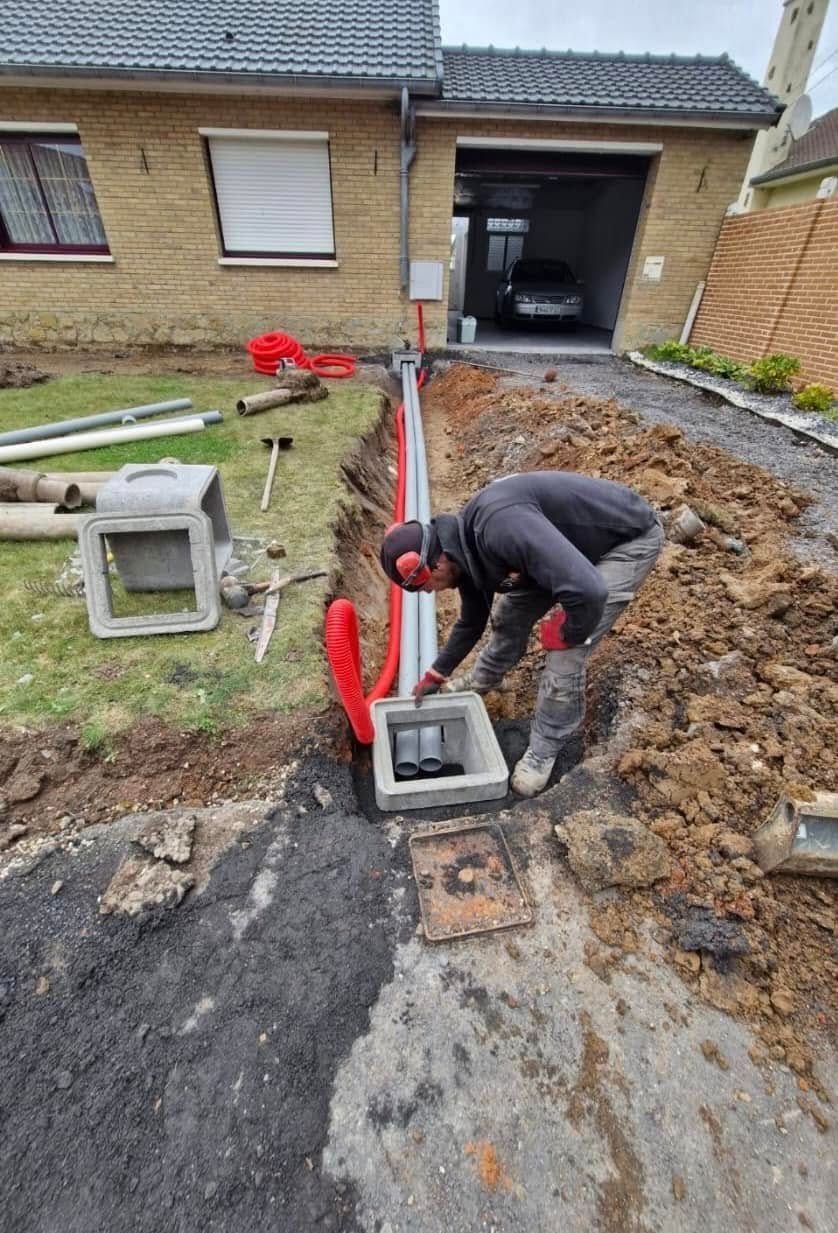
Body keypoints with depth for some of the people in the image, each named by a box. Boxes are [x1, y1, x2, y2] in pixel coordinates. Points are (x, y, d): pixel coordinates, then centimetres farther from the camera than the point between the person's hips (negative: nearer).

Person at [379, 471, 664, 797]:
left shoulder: (500, 527, -37)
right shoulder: (465, 545, -6)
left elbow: (587, 590, -44)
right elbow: (471, 620, 11)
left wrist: (568, 634, -22)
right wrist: (436, 674, 20)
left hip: (629, 538, -8)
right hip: (577, 541, 8)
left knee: (564, 656, -11)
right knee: (511, 614, 13)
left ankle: (543, 750, 12)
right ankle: (481, 681, 40)